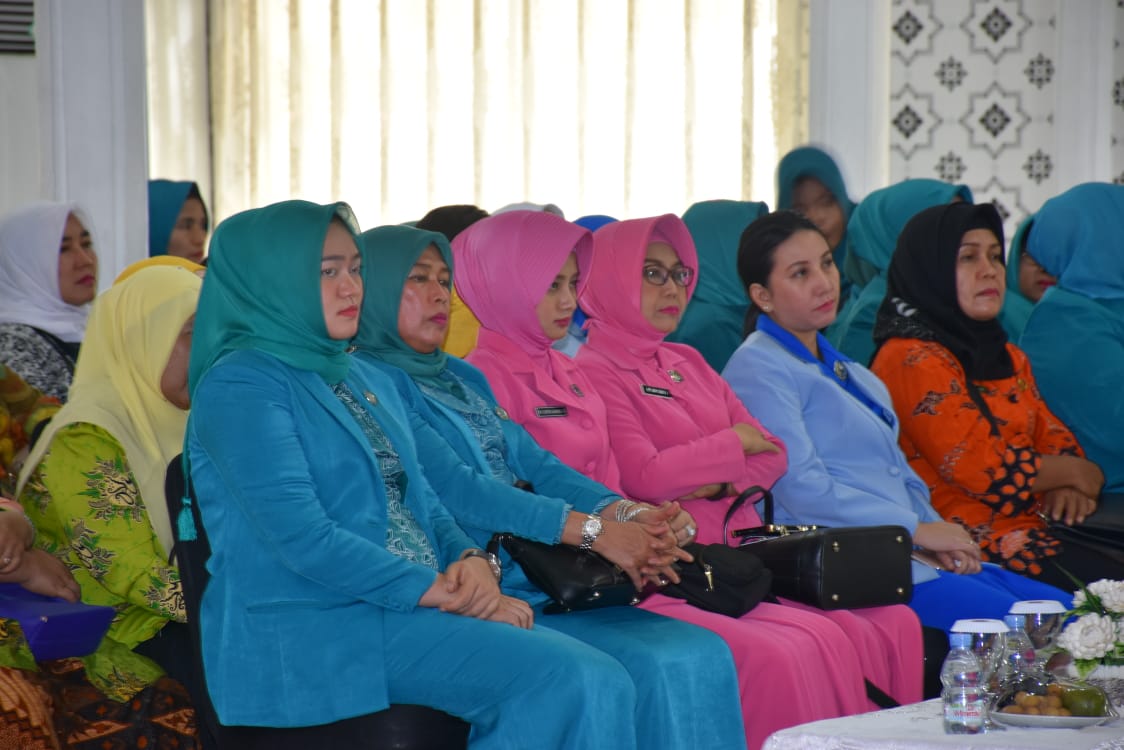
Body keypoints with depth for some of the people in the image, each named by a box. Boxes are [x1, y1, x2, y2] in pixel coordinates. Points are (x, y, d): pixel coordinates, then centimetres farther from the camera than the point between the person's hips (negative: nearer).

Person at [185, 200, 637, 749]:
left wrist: (469, 560, -3)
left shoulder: (366, 384, 20)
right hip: (314, 629, -8)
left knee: (603, 685, -17)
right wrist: (441, 592, -15)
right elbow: (302, 538, -16)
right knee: (568, 680, -24)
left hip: (417, 610, 8)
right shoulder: (242, 386, -7)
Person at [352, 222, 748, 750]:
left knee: (700, 654, -12)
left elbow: (533, 461, 14)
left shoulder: (463, 377, 24)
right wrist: (589, 530, -18)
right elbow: (454, 487, -13)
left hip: (542, 584, 8)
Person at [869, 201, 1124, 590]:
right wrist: (1077, 474, -1)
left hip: (1036, 524, 8)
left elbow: (1053, 434, 19)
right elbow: (982, 467, -15)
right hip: (980, 544, -8)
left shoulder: (1008, 355, 21)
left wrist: (1067, 489, -5)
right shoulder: (910, 360, -9)